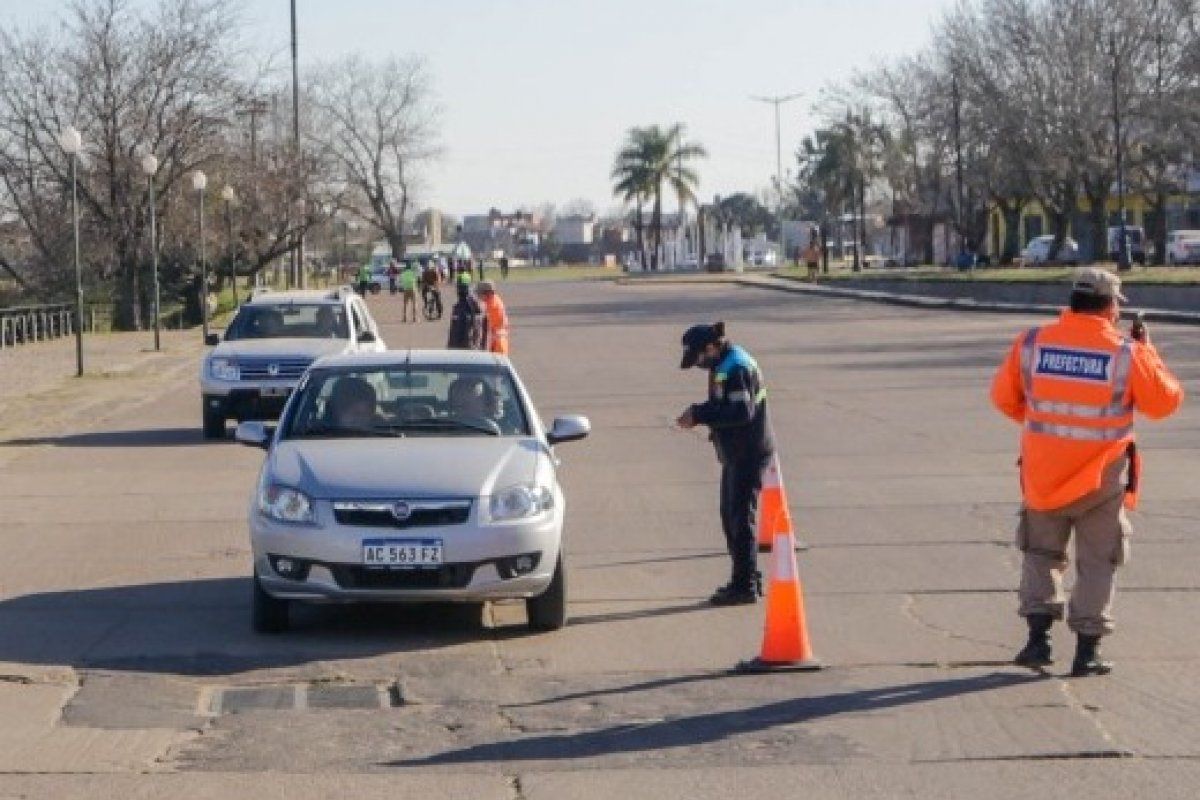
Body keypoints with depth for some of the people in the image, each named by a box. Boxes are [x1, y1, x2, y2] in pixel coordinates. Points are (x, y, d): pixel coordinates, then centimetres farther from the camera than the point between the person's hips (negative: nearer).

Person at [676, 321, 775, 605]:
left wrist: (699, 416, -23)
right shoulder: (723, 365, 11)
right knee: (730, 516, 15)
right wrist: (698, 410, 1)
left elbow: (741, 412, -27)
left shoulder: (735, 368, -20)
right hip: (737, 454, 10)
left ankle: (745, 585, -3)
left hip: (749, 454, -10)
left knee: (740, 518, -7)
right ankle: (747, 579, 24)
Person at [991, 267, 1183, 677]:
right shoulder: (1127, 353, -12)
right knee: (1096, 562, 11)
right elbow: (1164, 402, -2)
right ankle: (1086, 652, 10)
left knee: (1041, 553, 19)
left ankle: (1038, 638, 9)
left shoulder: (1032, 343, -5)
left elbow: (1004, 397, 5)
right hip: (1102, 478, -2)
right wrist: (1146, 350, 8)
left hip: (1043, 474, 2)